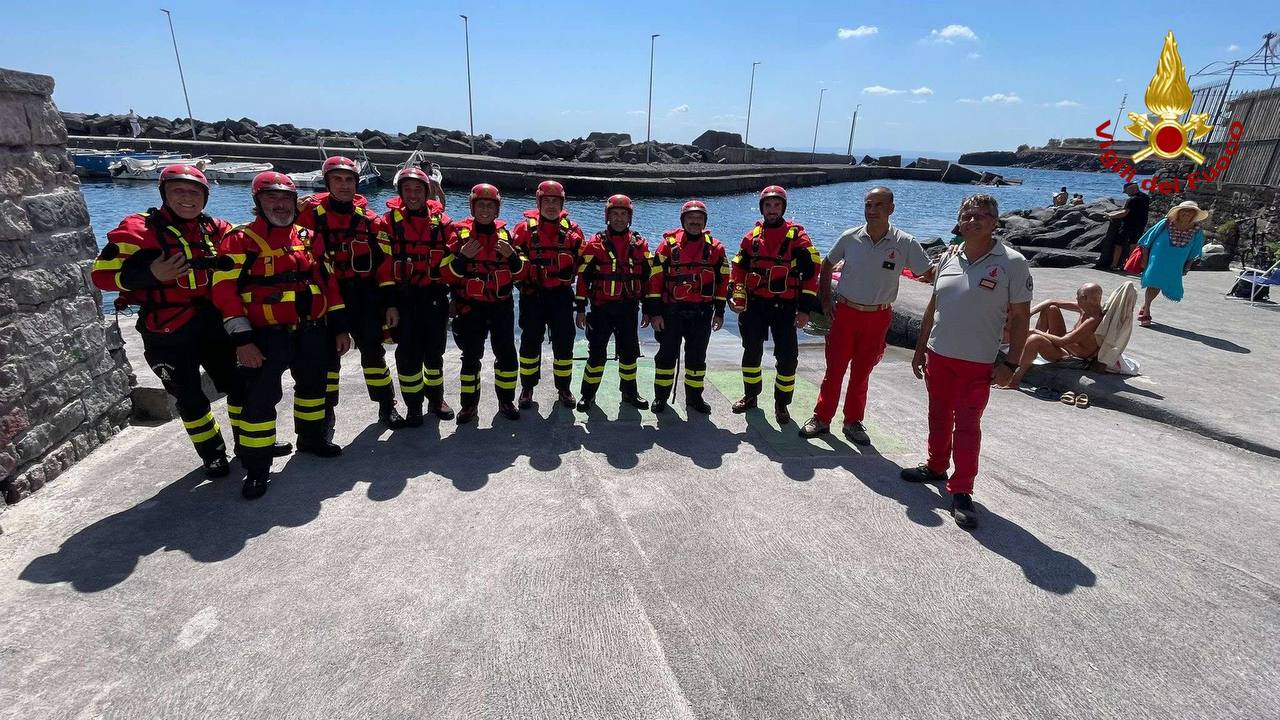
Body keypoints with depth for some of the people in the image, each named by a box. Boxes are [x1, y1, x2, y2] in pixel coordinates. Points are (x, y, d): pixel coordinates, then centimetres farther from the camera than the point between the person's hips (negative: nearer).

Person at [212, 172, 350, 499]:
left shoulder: (307, 237, 11)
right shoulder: (240, 240, -5)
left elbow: (328, 281, 12)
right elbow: (226, 291, -11)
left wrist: (339, 327, 8)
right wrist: (242, 339, -17)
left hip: (313, 331, 6)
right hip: (267, 336, -5)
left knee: (313, 385, 18)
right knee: (261, 398, -5)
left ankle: (311, 437, 39)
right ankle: (256, 468, 7)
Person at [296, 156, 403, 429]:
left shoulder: (369, 219, 3)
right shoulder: (311, 212, -1)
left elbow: (384, 262, 2)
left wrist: (391, 302, -2)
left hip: (364, 294, 1)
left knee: (373, 350, 6)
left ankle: (387, 406, 16)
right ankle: (326, 409, 25)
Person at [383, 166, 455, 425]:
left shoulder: (440, 220, 5)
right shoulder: (389, 220, 1)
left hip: (435, 296, 2)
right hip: (403, 296, -1)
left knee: (434, 350, 10)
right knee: (408, 353, -1)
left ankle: (436, 398, 28)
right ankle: (413, 405, 14)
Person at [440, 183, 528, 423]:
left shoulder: (504, 233, 7)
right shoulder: (459, 233, -1)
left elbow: (521, 273, 5)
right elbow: (447, 274, -6)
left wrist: (512, 255, -14)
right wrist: (463, 257, -22)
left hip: (501, 306, 2)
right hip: (471, 307, -2)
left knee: (507, 354, 3)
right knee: (471, 356, 3)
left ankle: (506, 401, 19)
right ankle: (469, 405, 16)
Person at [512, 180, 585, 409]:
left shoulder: (573, 230, 7)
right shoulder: (525, 228, 2)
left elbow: (580, 263, 10)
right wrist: (521, 282, -6)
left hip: (562, 295, 2)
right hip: (533, 295, -1)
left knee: (564, 342, 5)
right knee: (530, 341, 5)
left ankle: (564, 388, 20)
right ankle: (527, 388, 18)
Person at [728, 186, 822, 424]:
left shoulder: (797, 237, -3)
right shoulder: (752, 237, 8)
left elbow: (811, 272, -5)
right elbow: (738, 268, 12)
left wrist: (805, 308, -10)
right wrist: (738, 297, -1)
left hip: (784, 306, -3)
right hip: (754, 304, 3)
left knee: (787, 357, -1)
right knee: (752, 351, 13)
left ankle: (782, 403, 16)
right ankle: (750, 396, 31)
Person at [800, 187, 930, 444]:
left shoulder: (905, 244, -7)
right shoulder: (850, 237, -3)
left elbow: (929, 274, 1)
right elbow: (827, 266, 11)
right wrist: (826, 299, 5)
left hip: (878, 318, 0)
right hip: (845, 313, 0)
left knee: (861, 374, 12)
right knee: (834, 370, 4)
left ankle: (853, 422, 27)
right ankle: (822, 418, 18)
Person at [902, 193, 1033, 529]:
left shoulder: (1012, 263, -8)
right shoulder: (949, 258, 5)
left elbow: (1020, 317, -7)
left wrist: (1010, 364, -12)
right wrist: (920, 348, 13)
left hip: (977, 362, -5)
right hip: (938, 355, 5)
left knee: (967, 425, -1)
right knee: (939, 416, 17)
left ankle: (961, 493, 8)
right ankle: (936, 467, 36)